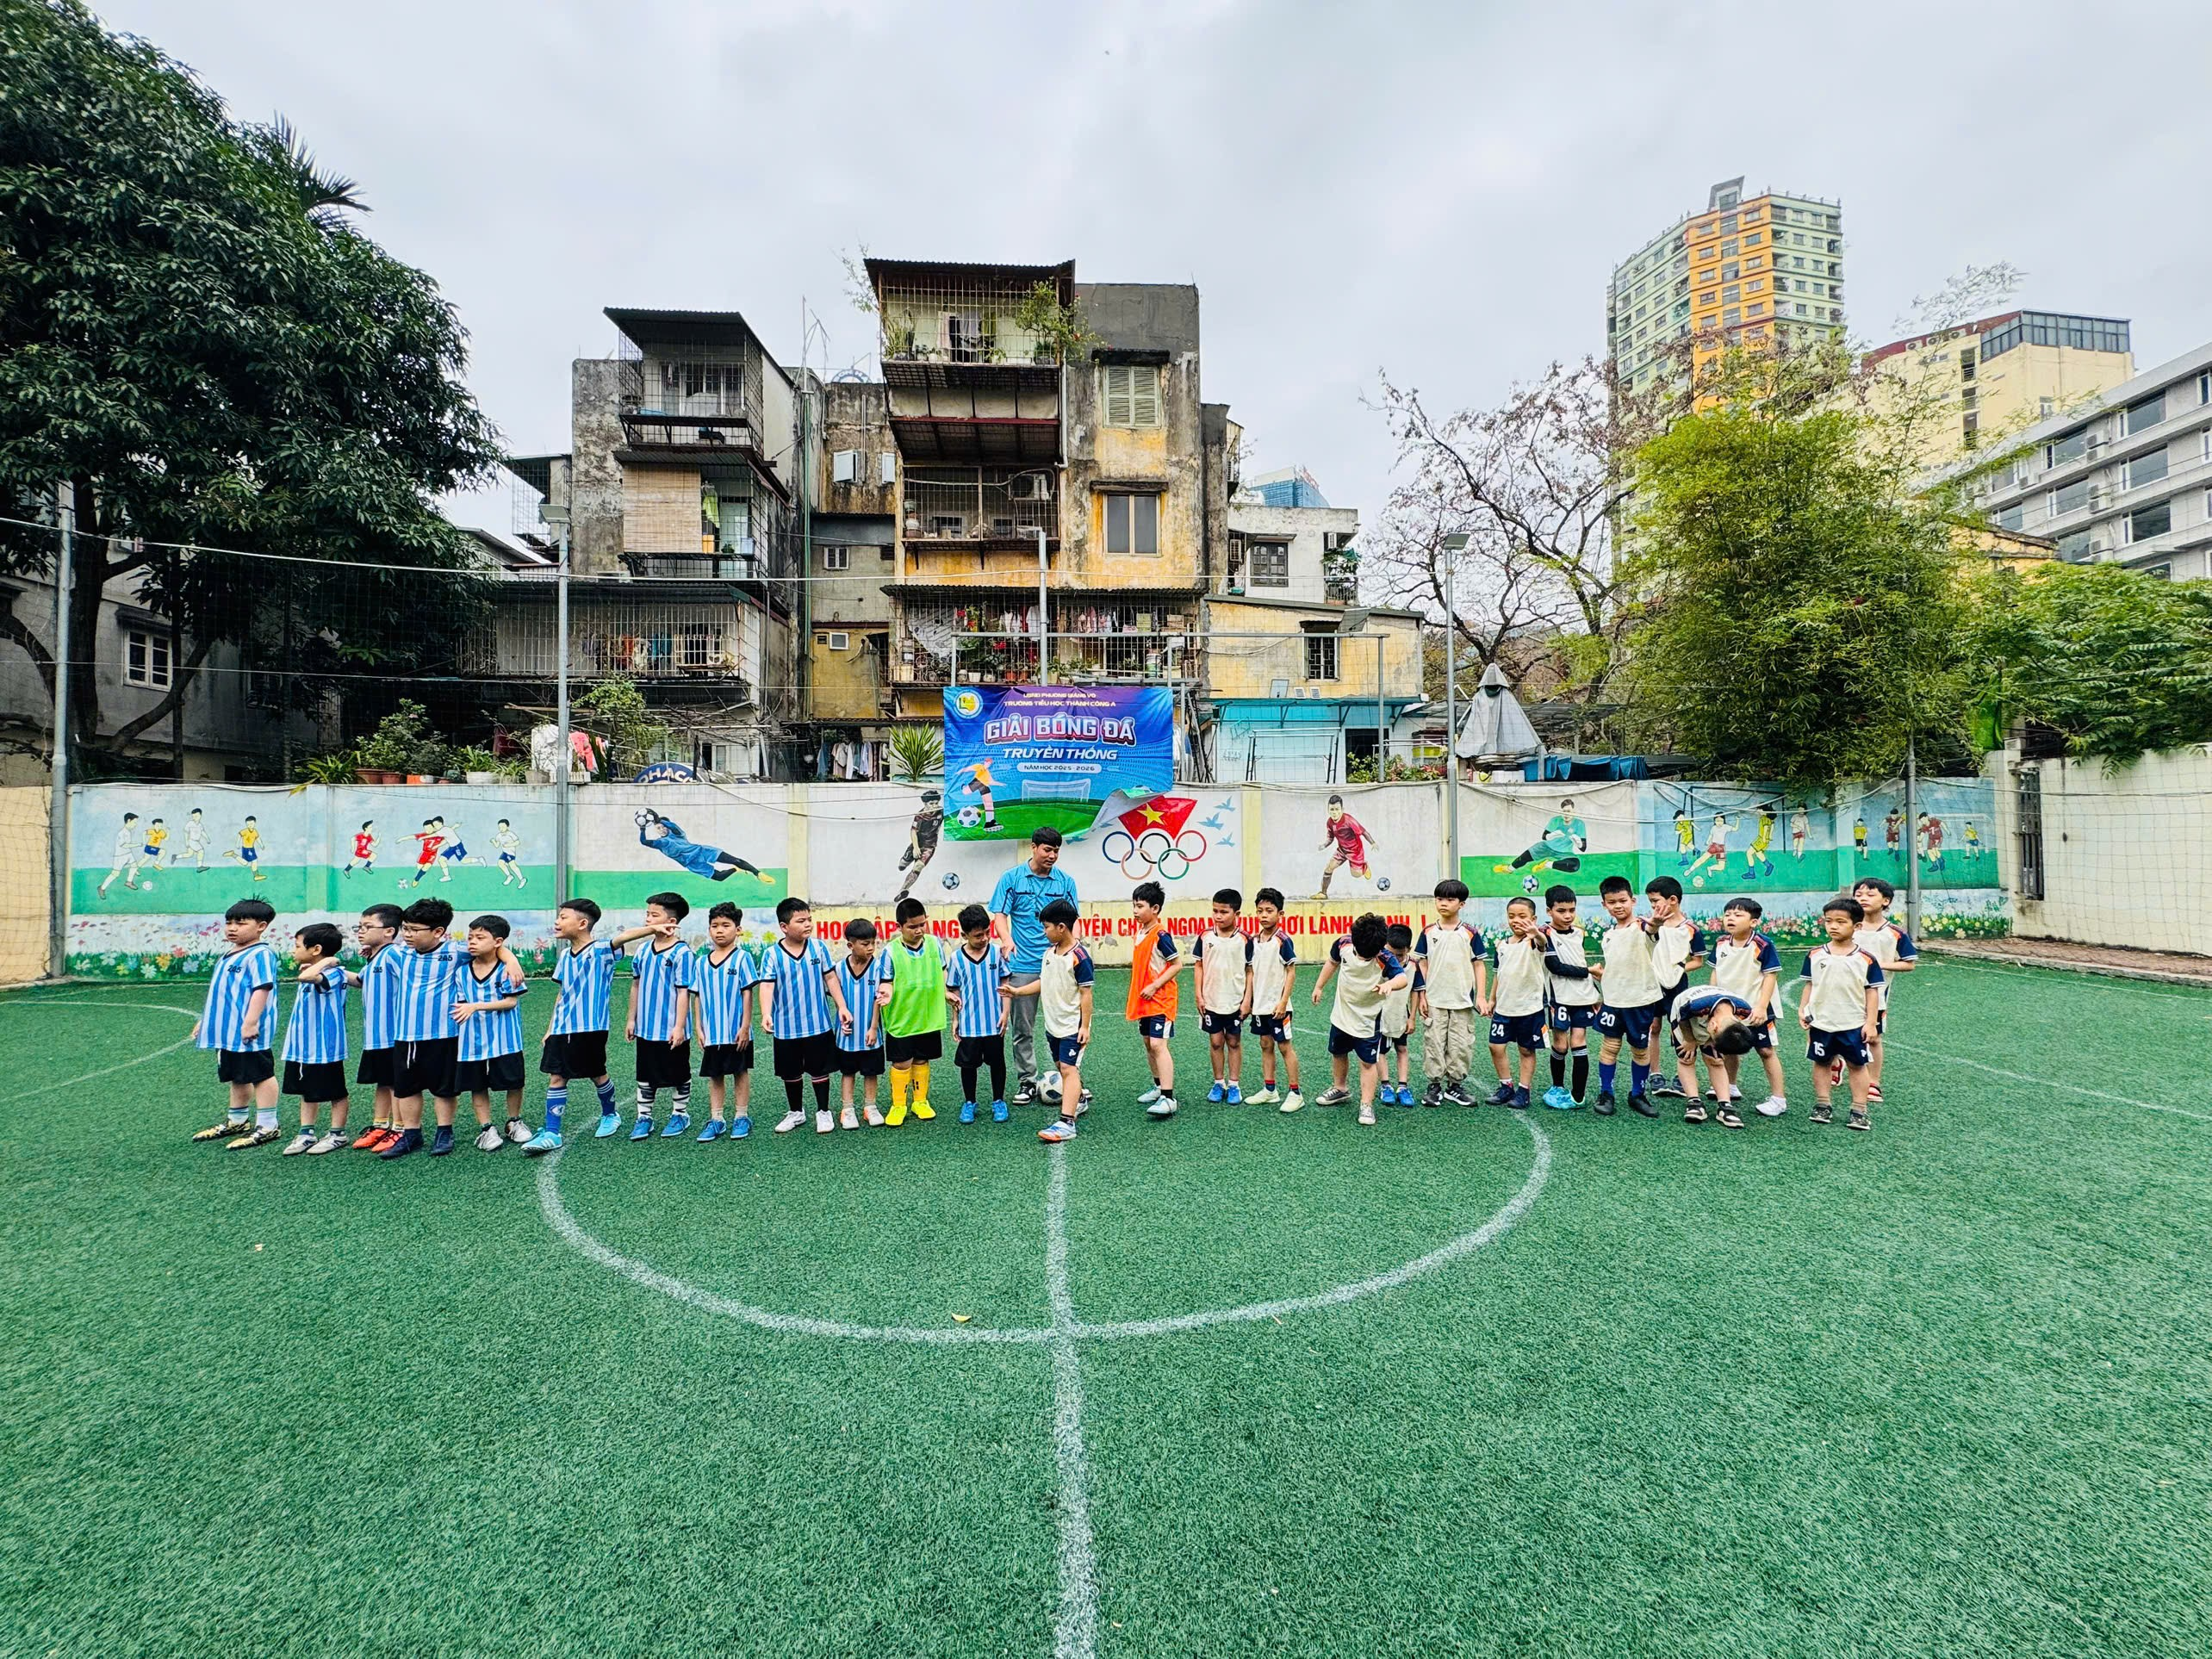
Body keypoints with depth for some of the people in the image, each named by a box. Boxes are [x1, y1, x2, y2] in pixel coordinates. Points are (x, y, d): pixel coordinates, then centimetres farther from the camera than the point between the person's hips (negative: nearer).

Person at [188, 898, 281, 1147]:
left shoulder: (259, 955, -15)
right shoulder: (228, 955, 16)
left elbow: (261, 989, -23)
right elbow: (219, 992, 26)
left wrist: (251, 1022, -27)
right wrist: (204, 1021, 26)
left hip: (247, 1032, -10)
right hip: (227, 1031, 10)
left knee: (260, 1075, -2)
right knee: (237, 1077, 21)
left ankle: (266, 1126, 4)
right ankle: (237, 1121, 34)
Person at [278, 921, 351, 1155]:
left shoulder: (333, 974, -20)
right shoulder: (316, 975, 10)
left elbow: (306, 977, -41)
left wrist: (326, 961, -30)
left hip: (325, 1049, -10)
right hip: (302, 1048, 10)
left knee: (335, 1093, 5)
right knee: (307, 1092, 17)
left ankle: (337, 1134, 16)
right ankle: (306, 1134, 27)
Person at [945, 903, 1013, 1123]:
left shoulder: (997, 952, -6)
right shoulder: (957, 958, -6)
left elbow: (1004, 985, 0)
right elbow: (954, 991, 3)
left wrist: (1005, 1014, -3)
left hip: (994, 1023, 0)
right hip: (968, 1024, 0)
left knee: (997, 1062, 12)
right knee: (968, 1064, 11)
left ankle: (998, 1101, 29)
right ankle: (969, 1103, 29)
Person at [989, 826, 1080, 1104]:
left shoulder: (1065, 882, 6)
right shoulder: (1011, 878, 2)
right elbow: (1000, 916, -1)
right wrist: (1007, 939, -22)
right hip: (1022, 966, 0)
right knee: (1022, 1029, 8)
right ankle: (1027, 1081, 20)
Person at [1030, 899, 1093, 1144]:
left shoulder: (1079, 957, -18)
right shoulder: (1049, 952, 6)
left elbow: (1086, 993, -16)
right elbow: (1042, 983, 16)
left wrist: (1085, 1027, -16)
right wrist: (1016, 991, 9)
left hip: (1072, 1026, -8)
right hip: (1052, 1024, 8)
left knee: (1069, 1069, -11)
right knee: (1063, 1067, 19)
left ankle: (1066, 1123, -14)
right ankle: (1078, 1102, 40)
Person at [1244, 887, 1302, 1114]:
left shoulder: (1283, 940, -12)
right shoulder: (1255, 940, 6)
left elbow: (1291, 972, -12)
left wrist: (1283, 1001, -16)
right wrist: (1247, 999, 9)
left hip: (1277, 1005, -6)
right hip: (1259, 1004, 6)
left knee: (1285, 1046, -1)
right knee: (1265, 1045, 13)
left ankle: (1295, 1093, 8)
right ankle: (1269, 1090, 23)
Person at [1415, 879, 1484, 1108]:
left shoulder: (1470, 933, -2)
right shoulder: (1429, 932, 1)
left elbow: (1478, 966, 2)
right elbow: (1423, 965, 5)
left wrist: (1480, 996, -4)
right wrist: (1422, 996, 1)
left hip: (1462, 1001, 0)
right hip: (1435, 1001, 1)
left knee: (1461, 1045, 5)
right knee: (1434, 1044, 4)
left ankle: (1455, 1086, 20)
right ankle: (1435, 1086, 15)